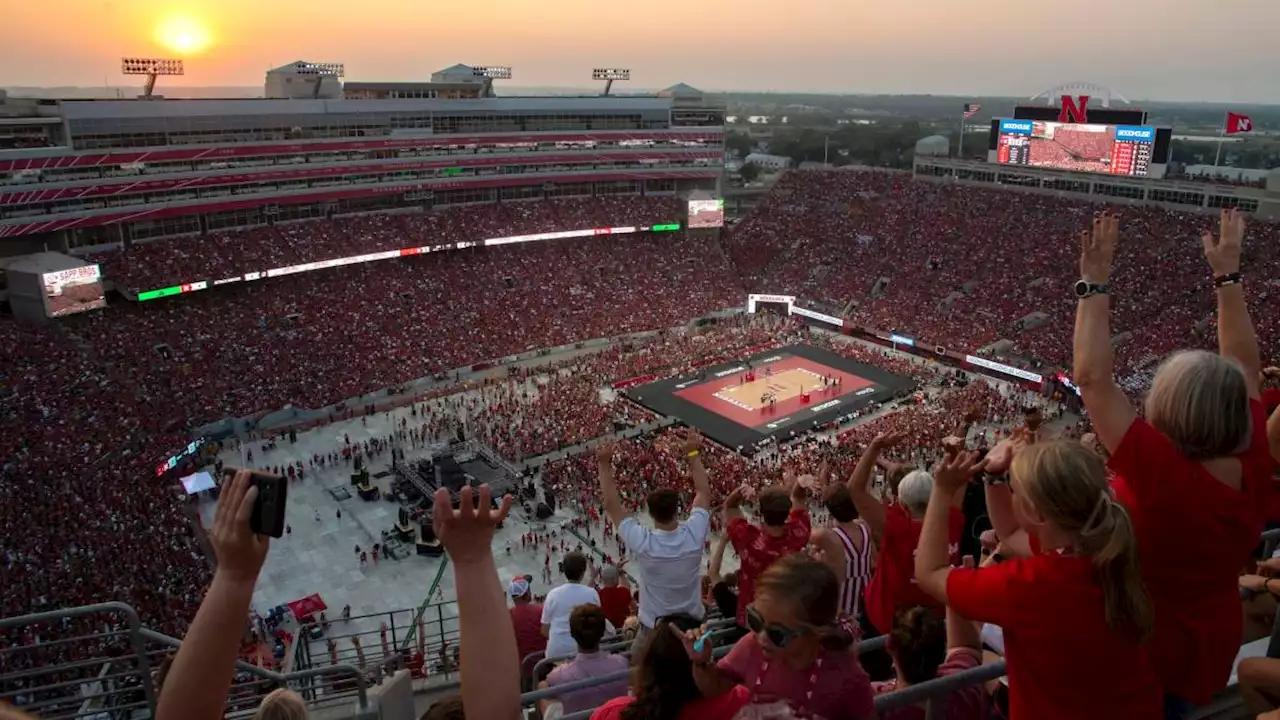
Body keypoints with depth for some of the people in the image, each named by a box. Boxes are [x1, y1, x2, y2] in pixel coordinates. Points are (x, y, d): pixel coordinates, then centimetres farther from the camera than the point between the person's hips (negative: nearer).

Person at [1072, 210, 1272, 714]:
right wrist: (1228, 276, 2)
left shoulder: (1161, 472, -35)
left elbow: (1093, 379, -32)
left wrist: (1094, 284, -26)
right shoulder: (1252, 466, -17)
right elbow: (1244, 368, -3)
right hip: (1210, 654, 7)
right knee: (1168, 707, 31)